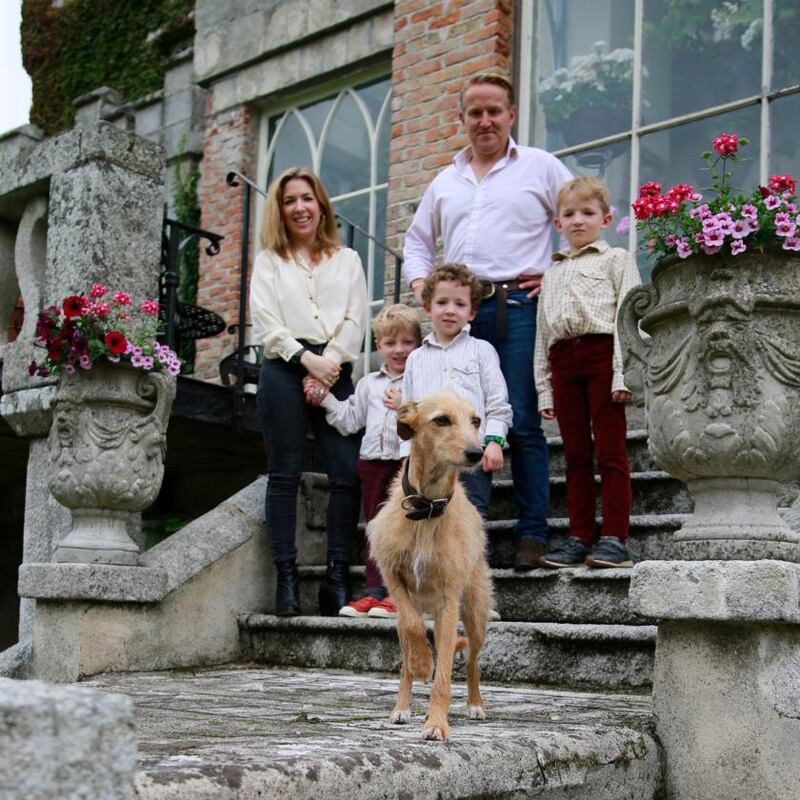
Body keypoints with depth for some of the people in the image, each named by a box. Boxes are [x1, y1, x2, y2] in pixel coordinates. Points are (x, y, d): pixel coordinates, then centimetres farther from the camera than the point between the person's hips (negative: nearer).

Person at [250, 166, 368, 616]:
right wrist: (306, 359, -11)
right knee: (285, 474, -4)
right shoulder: (269, 261, 16)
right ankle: (287, 576, -3)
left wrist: (328, 364, -6)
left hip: (334, 372, 1)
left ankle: (338, 576, -5)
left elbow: (356, 320, 8)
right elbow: (266, 322, 3)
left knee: (348, 473, -10)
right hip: (285, 370, -1)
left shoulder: (347, 259, 19)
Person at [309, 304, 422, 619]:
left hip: (408, 462, -5)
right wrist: (324, 398, 9)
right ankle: (375, 591, 12)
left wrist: (405, 407, -17)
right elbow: (349, 420, 16)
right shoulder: (368, 383, 16)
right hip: (373, 462, 5)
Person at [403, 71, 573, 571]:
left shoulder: (541, 167, 8)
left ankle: (533, 533, 0)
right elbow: (418, 241, 31)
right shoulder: (445, 182, 21)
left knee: (523, 424, -6)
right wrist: (420, 285, 14)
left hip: (517, 305, -4)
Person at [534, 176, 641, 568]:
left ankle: (614, 539, -6)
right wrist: (544, 387, 12)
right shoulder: (552, 272, 24)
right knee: (576, 454, 5)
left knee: (610, 451, -7)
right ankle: (580, 538, 7)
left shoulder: (615, 259, 9)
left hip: (602, 351, -5)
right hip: (563, 359, 5)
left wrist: (623, 373, -14)